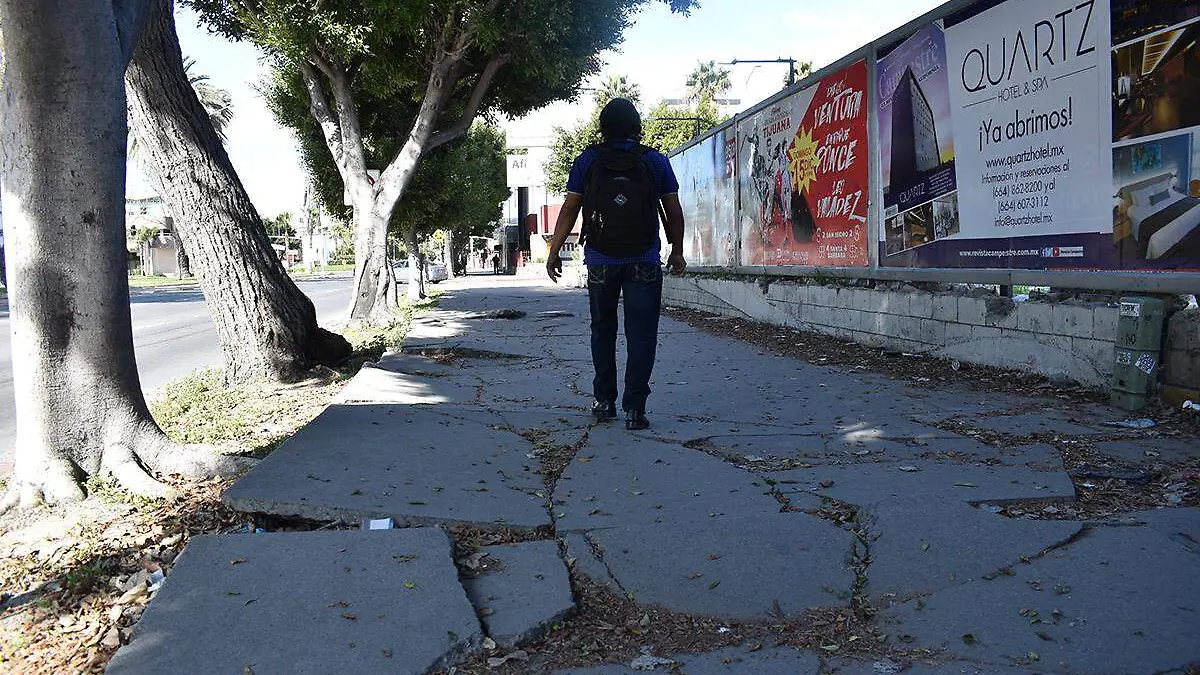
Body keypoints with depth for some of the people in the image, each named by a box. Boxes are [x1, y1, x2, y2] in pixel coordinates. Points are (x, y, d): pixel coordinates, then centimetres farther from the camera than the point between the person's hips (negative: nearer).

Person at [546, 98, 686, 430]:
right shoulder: (656, 162, 1)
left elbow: (569, 209, 0)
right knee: (641, 335, 2)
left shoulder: (587, 161, 1)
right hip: (645, 264, -1)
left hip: (600, 262, 1)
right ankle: (634, 408, -2)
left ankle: (604, 401, 20)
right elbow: (673, 213, 4)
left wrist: (554, 251, 6)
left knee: (602, 331, 16)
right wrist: (677, 251, 17)